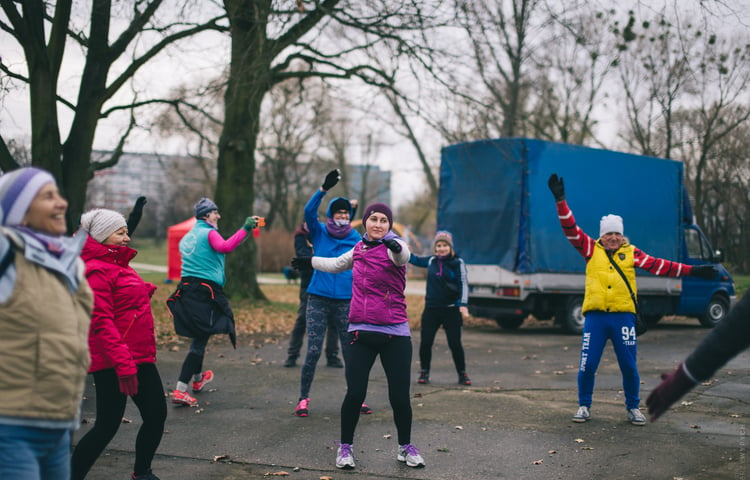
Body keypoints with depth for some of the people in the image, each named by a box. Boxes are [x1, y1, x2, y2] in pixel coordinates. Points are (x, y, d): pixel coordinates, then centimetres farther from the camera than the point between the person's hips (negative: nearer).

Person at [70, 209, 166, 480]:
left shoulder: (120, 265, 16)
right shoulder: (98, 270, -14)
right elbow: (101, 322, -21)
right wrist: (123, 364, -24)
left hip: (139, 357, 10)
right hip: (112, 363, -10)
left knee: (156, 415, 13)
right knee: (107, 426, -8)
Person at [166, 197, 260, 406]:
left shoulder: (188, 236, 18)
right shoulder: (209, 233, -7)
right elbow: (225, 247, -27)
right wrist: (244, 229, -26)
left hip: (187, 288, 8)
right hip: (206, 291, -8)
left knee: (199, 336, 23)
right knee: (200, 340, -6)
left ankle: (197, 378, 40)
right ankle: (180, 390, -11)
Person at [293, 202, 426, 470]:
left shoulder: (393, 248, -6)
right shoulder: (359, 249, 10)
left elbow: (403, 255, -33)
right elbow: (338, 264, 33)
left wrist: (396, 246, -56)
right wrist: (310, 261, 45)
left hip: (395, 335, -3)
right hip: (360, 332, 3)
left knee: (400, 396, -2)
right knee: (355, 393, -3)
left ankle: (405, 447, 22)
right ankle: (345, 447, 17)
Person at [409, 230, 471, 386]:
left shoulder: (457, 262, -4)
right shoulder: (431, 260, 7)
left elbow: (463, 284, -10)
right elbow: (415, 260, 25)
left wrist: (463, 304, -22)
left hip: (451, 309, -3)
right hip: (431, 309, 3)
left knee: (455, 343, -2)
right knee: (425, 342, 1)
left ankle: (462, 374, 13)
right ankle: (424, 372, 18)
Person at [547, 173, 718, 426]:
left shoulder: (631, 253, 9)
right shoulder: (591, 249, 7)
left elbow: (659, 266, 9)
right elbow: (571, 228, 0)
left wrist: (693, 270, 6)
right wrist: (560, 200, -9)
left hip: (623, 315, 1)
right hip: (595, 315, -1)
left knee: (629, 366, 5)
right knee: (587, 364, -1)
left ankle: (633, 408, 23)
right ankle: (584, 406, 17)